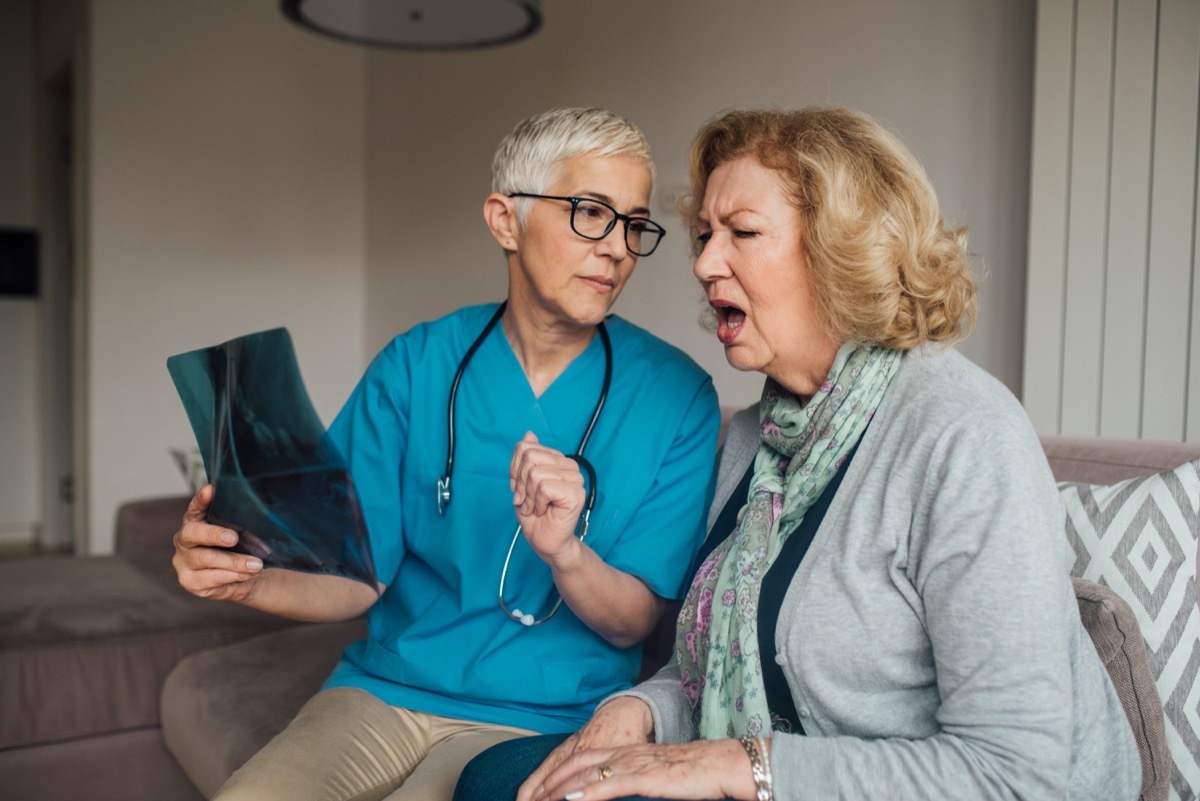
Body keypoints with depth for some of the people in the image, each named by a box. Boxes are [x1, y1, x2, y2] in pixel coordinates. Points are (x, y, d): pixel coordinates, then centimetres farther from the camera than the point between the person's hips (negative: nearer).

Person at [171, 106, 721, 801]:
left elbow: (632, 623, -5)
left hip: (543, 719, -1)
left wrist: (563, 552, -26)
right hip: (384, 691, 2)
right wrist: (249, 578, -21)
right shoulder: (414, 366, -1)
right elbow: (359, 580, 0)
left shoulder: (673, 394, -5)